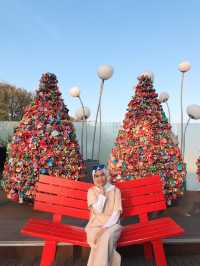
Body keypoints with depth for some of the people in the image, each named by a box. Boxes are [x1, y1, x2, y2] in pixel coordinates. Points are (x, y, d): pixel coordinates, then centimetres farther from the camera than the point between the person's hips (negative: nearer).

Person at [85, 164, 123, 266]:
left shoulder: (115, 190, 3)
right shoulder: (91, 191, 4)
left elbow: (117, 212, -5)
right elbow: (97, 210, -8)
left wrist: (106, 227, -18)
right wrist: (101, 194, -13)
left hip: (111, 225, 0)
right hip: (95, 225, 1)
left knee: (106, 237, -34)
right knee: (103, 239, -33)